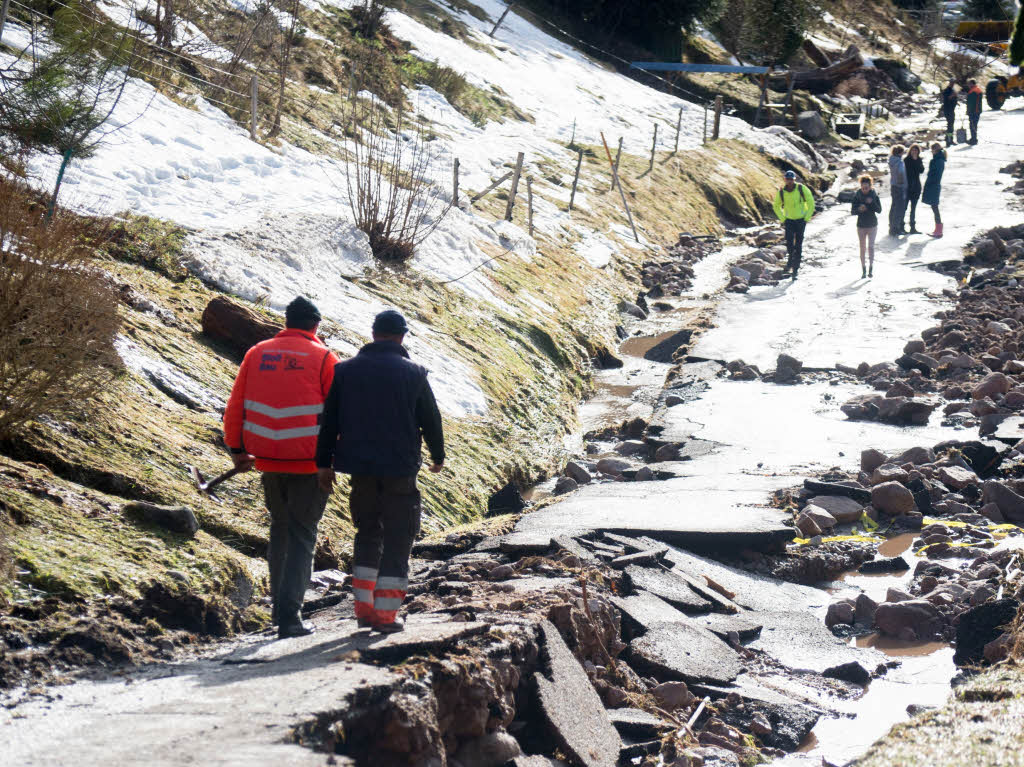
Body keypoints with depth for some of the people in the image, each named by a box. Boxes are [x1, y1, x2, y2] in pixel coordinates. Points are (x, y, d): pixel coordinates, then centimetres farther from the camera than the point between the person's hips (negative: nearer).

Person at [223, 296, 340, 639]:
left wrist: (236, 449, 17)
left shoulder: (257, 354, 8)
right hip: (309, 462, -4)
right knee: (301, 536, 1)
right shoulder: (322, 358, -3)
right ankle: (289, 616, -7)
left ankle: (279, 605, 23)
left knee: (280, 528, 21)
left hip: (268, 459, 4)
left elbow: (236, 405, 9)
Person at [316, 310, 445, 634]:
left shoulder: (345, 370, 3)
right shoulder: (412, 373, -4)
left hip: (360, 466, 3)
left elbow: (329, 420, 3)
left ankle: (364, 607, 11)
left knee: (367, 533, 18)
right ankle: (386, 613, -1)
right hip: (400, 467, -3)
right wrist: (438, 455, 18)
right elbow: (430, 418, 2)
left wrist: (324, 463, 9)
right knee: (397, 540, 3)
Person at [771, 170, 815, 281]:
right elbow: (776, 206, 12)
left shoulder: (801, 189, -12)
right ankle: (790, 258, 14)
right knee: (789, 242, -15)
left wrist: (807, 218, -5)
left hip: (801, 220, -1)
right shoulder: (781, 192, -5)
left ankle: (796, 268, 4)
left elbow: (811, 203, -2)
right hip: (789, 220, 1)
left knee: (798, 244, -3)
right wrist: (782, 219, 4)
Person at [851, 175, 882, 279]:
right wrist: (859, 209, -25)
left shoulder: (874, 195, -5)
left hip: (872, 225, -1)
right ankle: (864, 270, 13)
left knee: (871, 246, -10)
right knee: (862, 248, 6)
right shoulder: (857, 196, -5)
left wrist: (872, 203, -23)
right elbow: (852, 212, -4)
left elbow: (879, 210, -7)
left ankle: (871, 267, -7)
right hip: (861, 225, 1)